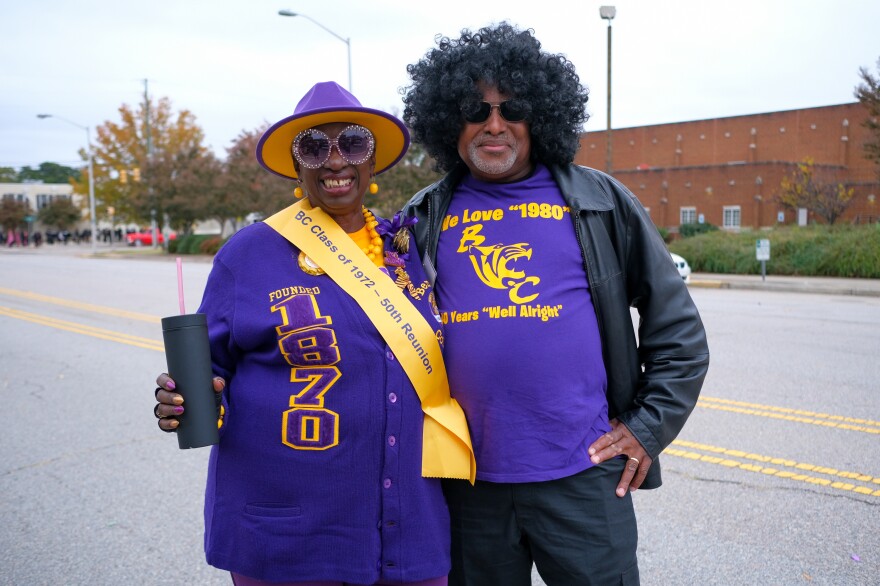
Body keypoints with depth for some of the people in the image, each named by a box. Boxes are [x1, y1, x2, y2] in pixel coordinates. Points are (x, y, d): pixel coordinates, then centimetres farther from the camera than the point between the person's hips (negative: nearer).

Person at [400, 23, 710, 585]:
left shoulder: (599, 201, 0)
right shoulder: (426, 218, 4)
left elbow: (678, 327, 3)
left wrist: (648, 429, -1)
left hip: (583, 474, -1)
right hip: (466, 477, 2)